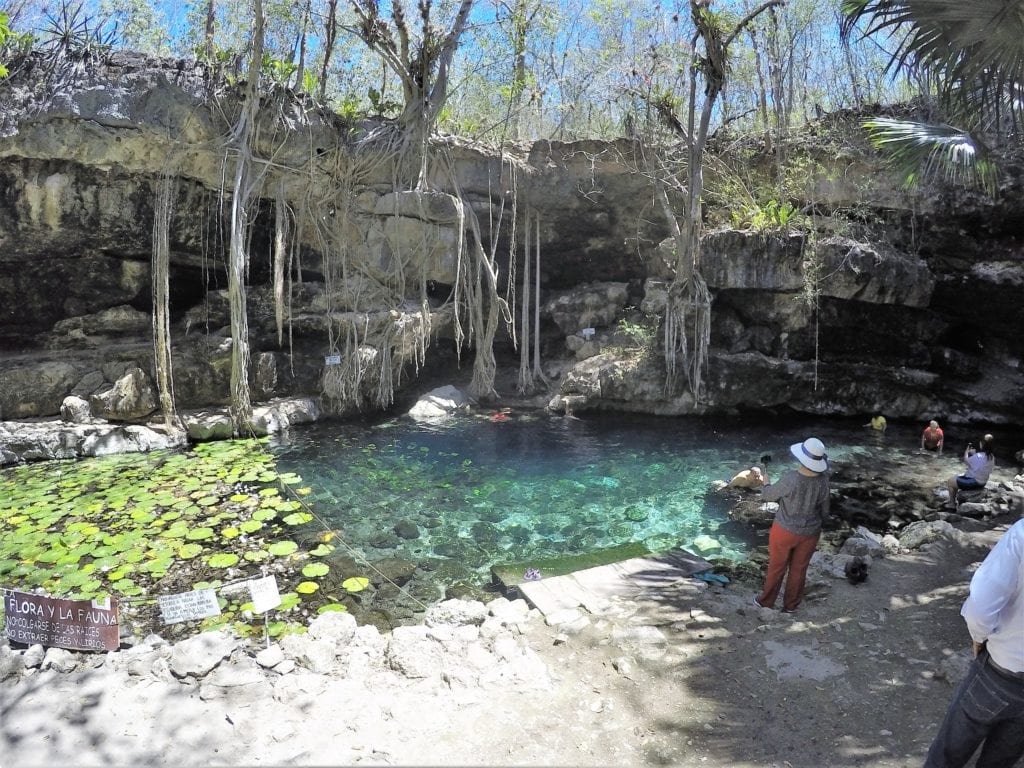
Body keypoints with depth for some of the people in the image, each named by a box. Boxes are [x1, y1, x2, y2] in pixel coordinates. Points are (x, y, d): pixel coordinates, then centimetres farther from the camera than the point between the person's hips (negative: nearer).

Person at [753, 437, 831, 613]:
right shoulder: (823, 481, -17)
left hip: (785, 531, -3)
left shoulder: (790, 480, -30)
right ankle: (790, 605, 37)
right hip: (809, 533, 3)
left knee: (776, 567, 16)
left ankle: (766, 602, 34)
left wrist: (766, 486, 10)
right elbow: (824, 511, -2)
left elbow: (768, 495, -13)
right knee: (798, 569, 21)